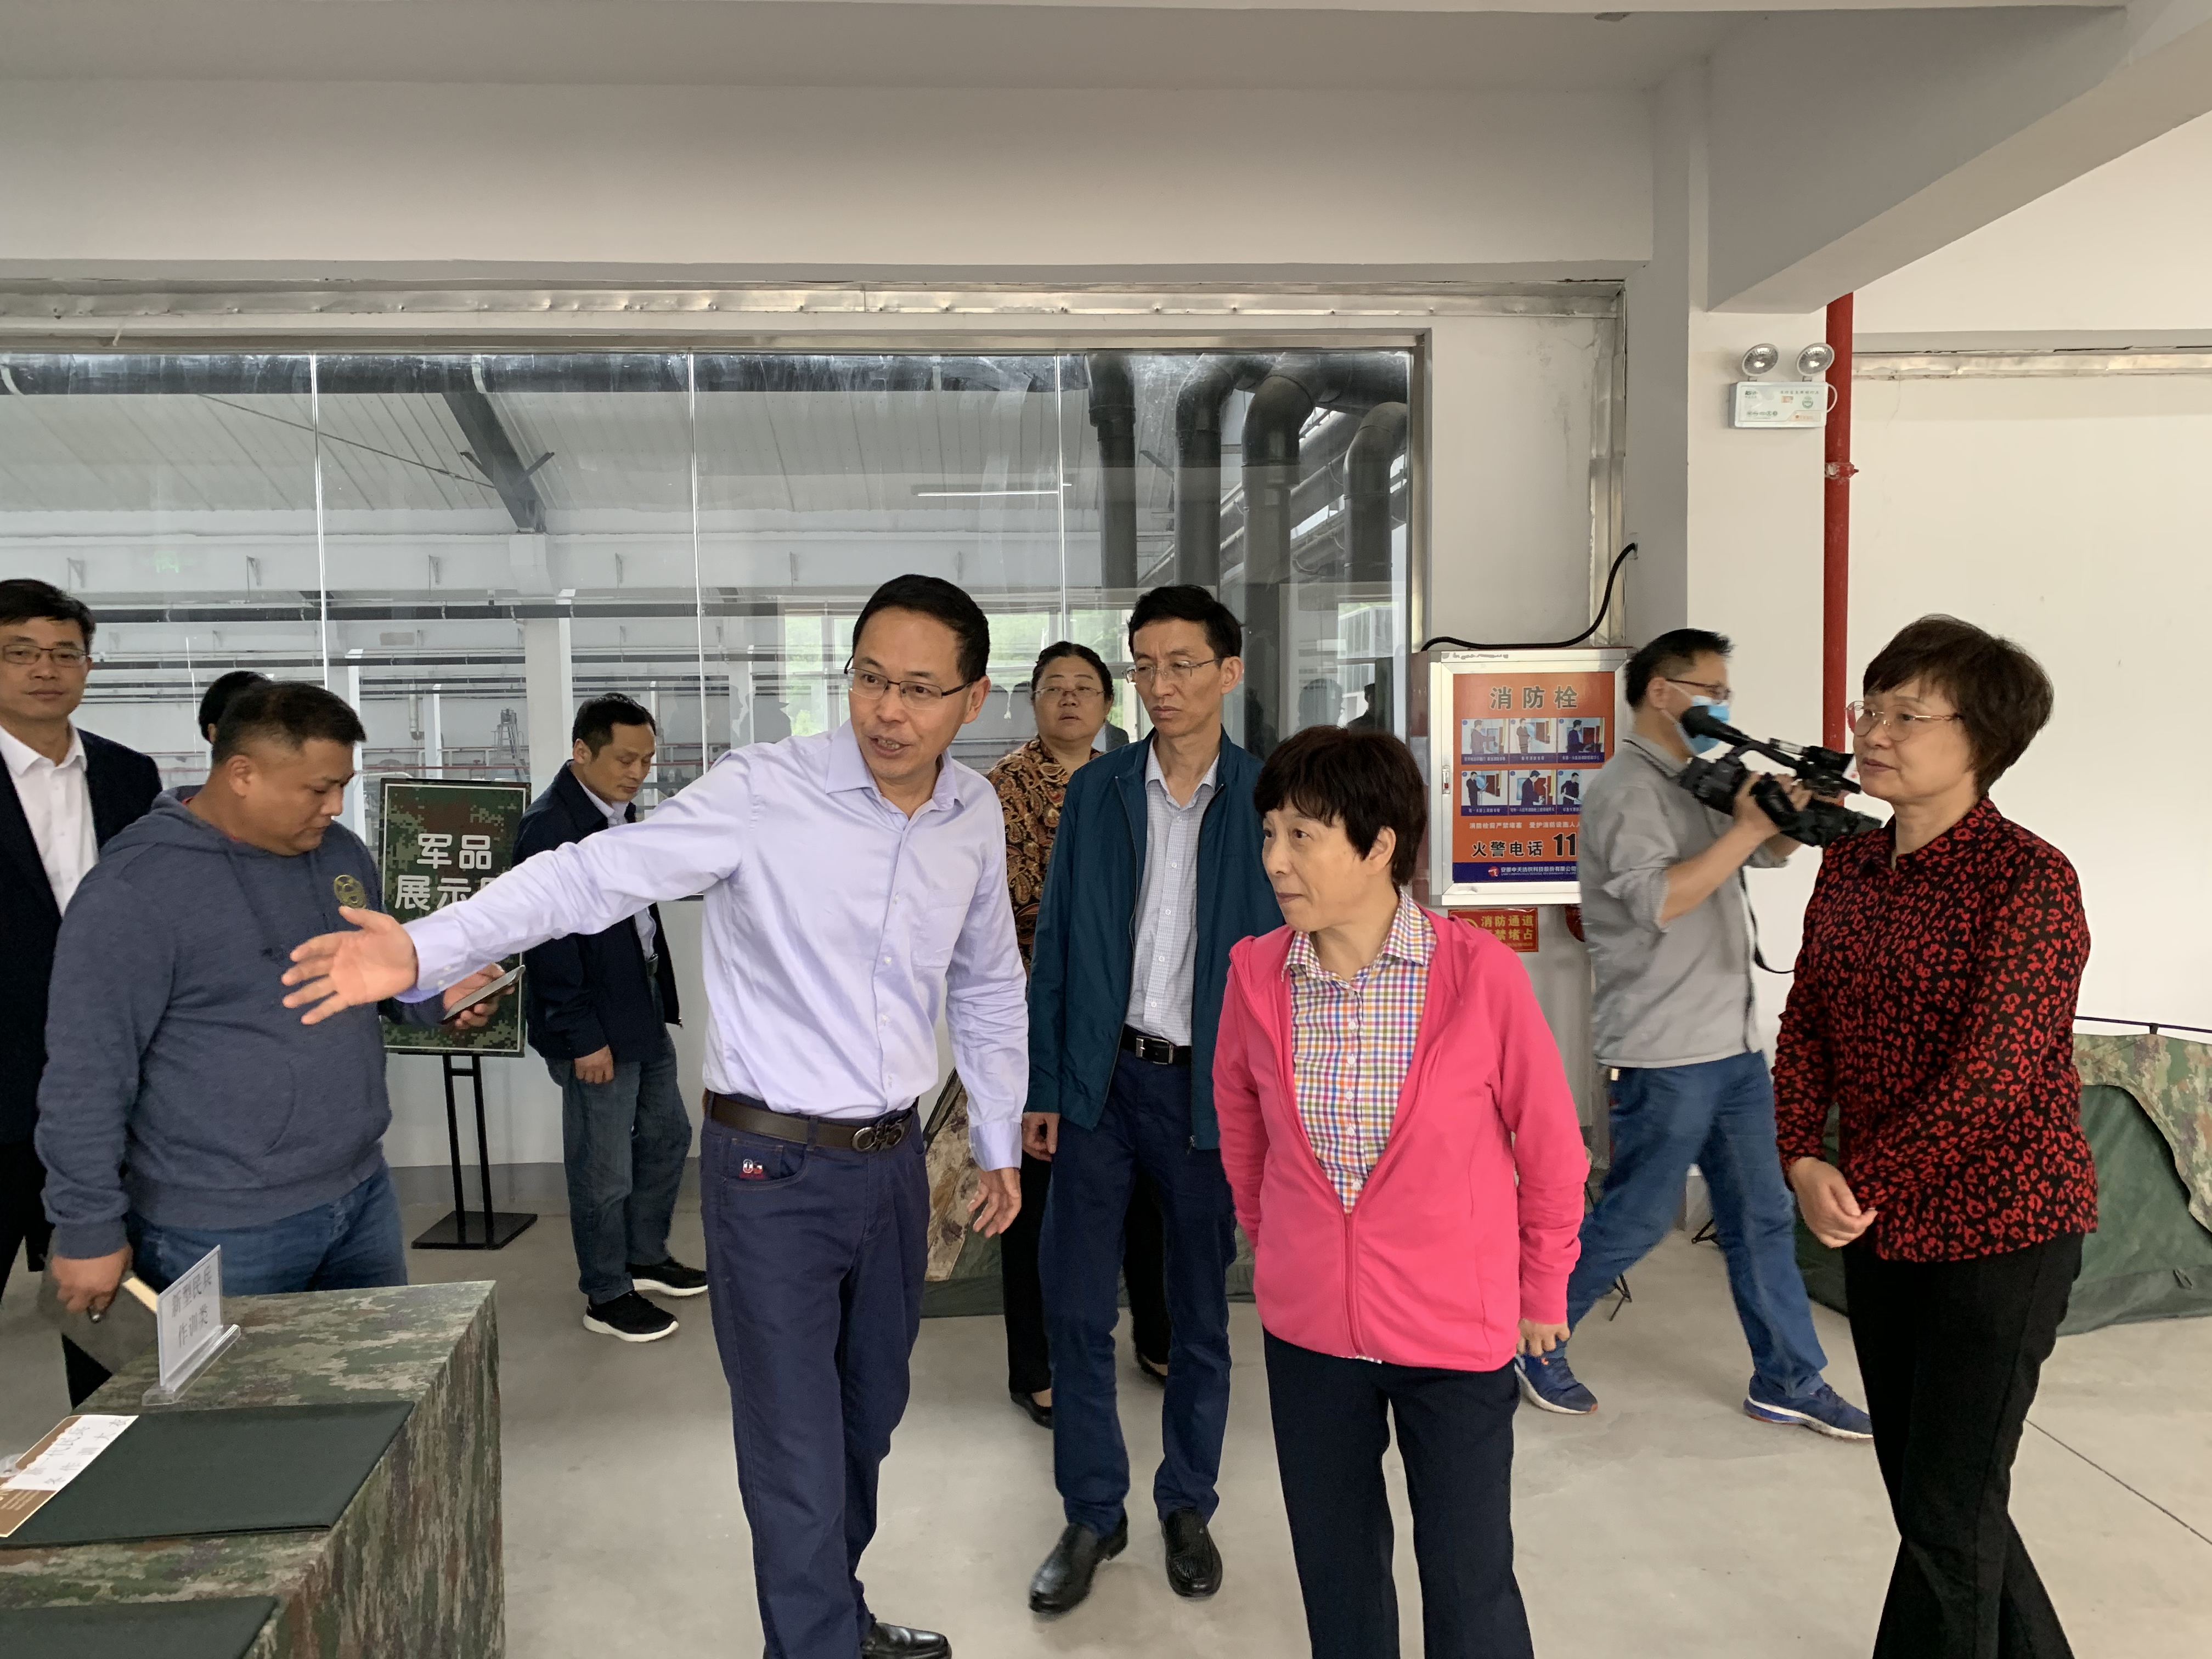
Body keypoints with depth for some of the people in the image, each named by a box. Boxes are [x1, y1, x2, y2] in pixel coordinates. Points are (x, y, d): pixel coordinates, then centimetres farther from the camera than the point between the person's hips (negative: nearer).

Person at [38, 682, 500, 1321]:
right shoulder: (134, 888, -16)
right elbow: (86, 1075, -15)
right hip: (219, 1233, -6)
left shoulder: (340, 852, 5)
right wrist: (89, 1231, -12)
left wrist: (437, 995, -1)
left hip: (364, 1193, 7)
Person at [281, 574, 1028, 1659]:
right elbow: (598, 872, -23)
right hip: (772, 1168, -5)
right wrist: (426, 951, -35)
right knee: (796, 1457, 0)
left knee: (868, 1418, 22)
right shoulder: (763, 791, -16)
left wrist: (997, 1142, 16)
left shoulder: (976, 817, 0)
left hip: (892, 1161, 6)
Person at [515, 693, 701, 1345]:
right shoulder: (549, 825, -19)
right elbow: (547, 941, -20)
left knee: (666, 1134, 20)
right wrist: (584, 1038, -19)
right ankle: (607, 1297, 21)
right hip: (594, 1028, -9)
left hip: (643, 1011, 9)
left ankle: (647, 1258, 38)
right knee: (605, 1171, 4)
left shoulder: (618, 812, 8)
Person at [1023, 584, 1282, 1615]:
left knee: (1200, 1310, 12)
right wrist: (1041, 1085, -1)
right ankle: (1092, 1514, 24)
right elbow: (1055, 943, 3)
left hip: (1208, 1085, -1)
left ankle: (1188, 1506, 31)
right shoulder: (1095, 791, 2)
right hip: (1100, 1076, 2)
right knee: (1076, 1304, 6)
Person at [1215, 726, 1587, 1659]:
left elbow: (1550, 1143, -6)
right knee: (1336, 1575, 18)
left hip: (1457, 1331, -3)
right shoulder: (1255, 973, -8)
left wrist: (1544, 1291, 4)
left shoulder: (1479, 972, -18)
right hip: (1307, 1329, 3)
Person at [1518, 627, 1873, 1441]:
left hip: (1732, 1043, 9)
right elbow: (1659, 899, -26)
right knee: (1636, 1217, 1)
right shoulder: (1627, 788, -14)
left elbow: (1767, 852, 22)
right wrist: (1747, 828, -24)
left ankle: (1788, 1381, 24)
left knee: (1762, 1216, 13)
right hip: (1665, 1053, -9)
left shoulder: (1695, 783, 15)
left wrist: (1797, 815, 2)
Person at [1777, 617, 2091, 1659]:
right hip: (1879, 1226, 7)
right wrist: (1802, 1162, -11)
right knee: (1924, 1488, 19)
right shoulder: (1849, 867, 5)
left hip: (2000, 1229, -7)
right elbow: (1806, 1025, 4)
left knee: (1947, 1513, 3)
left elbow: (1992, 1074, -21)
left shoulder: (2028, 879, -17)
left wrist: (1863, 1183, -16)